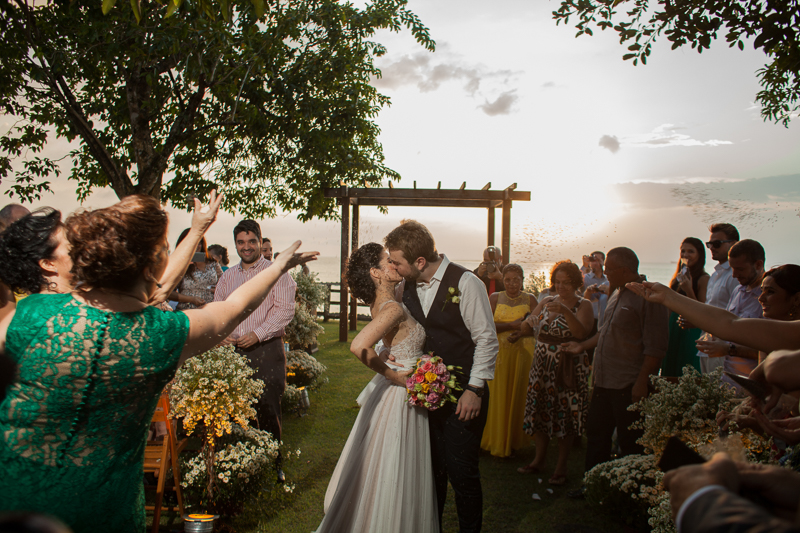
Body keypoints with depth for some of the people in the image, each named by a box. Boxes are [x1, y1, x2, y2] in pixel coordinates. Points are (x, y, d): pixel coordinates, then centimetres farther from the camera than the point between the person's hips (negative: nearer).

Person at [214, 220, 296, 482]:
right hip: (232, 350, 4)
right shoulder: (227, 276, 16)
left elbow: (285, 309, -9)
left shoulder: (276, 272, 0)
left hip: (266, 350, -4)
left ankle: (273, 464, 13)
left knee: (268, 409, -3)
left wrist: (257, 335, -16)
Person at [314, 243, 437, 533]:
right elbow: (359, 346, -36)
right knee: (394, 478, 6)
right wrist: (392, 374, -24)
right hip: (400, 394, -9)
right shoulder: (393, 309, -25)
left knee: (384, 472, 24)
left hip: (396, 389, 9)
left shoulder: (381, 303, 3)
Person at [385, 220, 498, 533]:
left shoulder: (466, 283, -13)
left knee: (461, 471, 1)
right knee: (431, 468, 13)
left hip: (462, 395, -4)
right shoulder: (405, 286, 4)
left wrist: (475, 389, -12)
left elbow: (487, 339, -10)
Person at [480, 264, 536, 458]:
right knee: (499, 396, 0)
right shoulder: (495, 298, 5)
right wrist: (512, 325, -14)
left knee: (519, 395, 2)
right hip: (500, 353, 0)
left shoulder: (530, 299, 6)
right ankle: (498, 443, 12)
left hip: (523, 352, 1)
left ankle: (514, 440, 16)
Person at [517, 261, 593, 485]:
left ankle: (561, 466, 15)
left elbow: (582, 333, -22)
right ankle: (539, 459, 26)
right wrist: (529, 323, -16)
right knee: (540, 410, 10)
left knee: (565, 414, 1)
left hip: (569, 368, -5)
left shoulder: (583, 305, -5)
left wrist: (565, 311, -34)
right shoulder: (546, 302, 10)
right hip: (542, 366, 5)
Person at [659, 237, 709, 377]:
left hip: (690, 335, -7)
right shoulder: (677, 278, 12)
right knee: (670, 377, 11)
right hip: (672, 334, 7)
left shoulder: (704, 279, -9)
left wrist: (689, 290, -23)